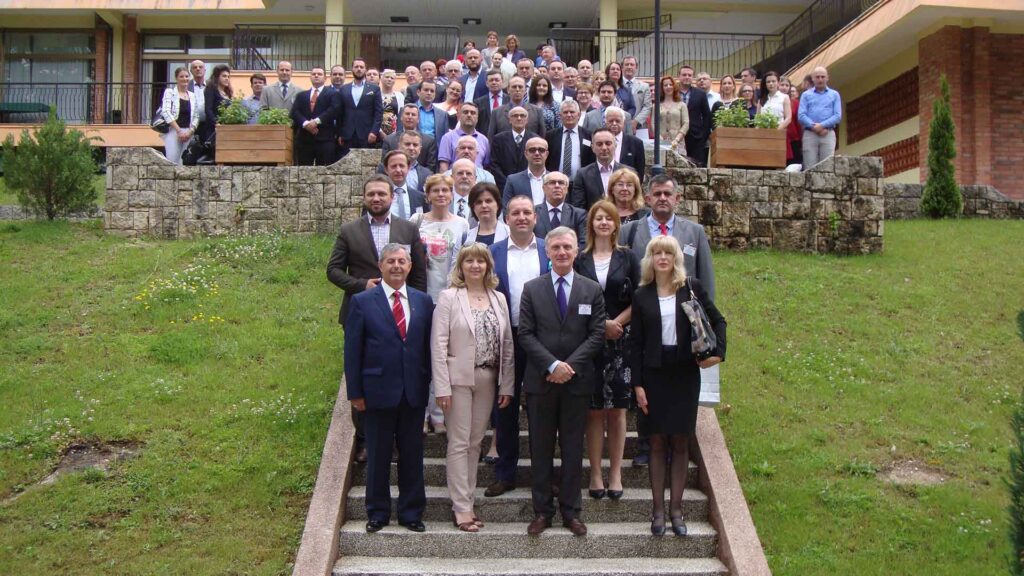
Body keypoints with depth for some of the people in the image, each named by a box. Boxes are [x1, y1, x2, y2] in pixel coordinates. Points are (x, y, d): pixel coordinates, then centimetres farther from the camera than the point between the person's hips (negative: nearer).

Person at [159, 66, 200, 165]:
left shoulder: (192, 95, 15)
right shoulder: (170, 92, 2)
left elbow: (196, 117, 11)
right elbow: (166, 112, -8)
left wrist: (190, 132, -5)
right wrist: (179, 131, -13)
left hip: (188, 134, 4)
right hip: (173, 131, -4)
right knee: (172, 162, -10)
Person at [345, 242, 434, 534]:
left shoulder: (423, 301, 6)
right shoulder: (362, 302, -2)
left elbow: (429, 345, 7)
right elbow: (352, 351, -2)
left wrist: (428, 383, 0)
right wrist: (355, 392, -6)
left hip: (414, 391, 2)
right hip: (379, 390, -2)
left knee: (412, 455, 10)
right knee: (378, 456, 9)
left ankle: (411, 512, 22)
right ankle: (377, 513, 23)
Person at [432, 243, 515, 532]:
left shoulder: (499, 299, 9)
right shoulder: (448, 297, -4)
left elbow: (507, 344, 9)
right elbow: (439, 344, -8)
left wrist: (507, 385, 4)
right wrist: (442, 387, -14)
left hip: (488, 380, 4)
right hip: (459, 378, -4)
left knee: (475, 443, 10)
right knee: (459, 444, -2)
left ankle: (466, 501, 18)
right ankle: (462, 507, 4)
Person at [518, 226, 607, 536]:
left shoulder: (592, 290, 5)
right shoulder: (532, 289, 4)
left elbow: (597, 335, -1)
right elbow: (525, 334, -2)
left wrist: (570, 366, -12)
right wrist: (552, 365, -14)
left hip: (577, 381, 0)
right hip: (540, 381, 0)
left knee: (573, 448, 7)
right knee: (540, 448, 6)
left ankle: (571, 511, 16)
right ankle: (542, 510, 16)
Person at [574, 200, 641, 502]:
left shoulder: (628, 257, 6)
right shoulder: (580, 259, 5)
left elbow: (636, 301, 4)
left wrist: (616, 323, -10)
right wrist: (601, 324, -9)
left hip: (620, 340, 0)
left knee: (617, 409, 4)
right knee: (594, 409, 2)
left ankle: (615, 474, 12)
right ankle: (595, 474, 10)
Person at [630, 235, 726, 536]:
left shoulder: (692, 287, 2)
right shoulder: (642, 296, 3)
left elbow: (717, 321, 9)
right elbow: (636, 343, 3)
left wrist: (718, 352, -6)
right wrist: (637, 384, -2)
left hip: (685, 372, 0)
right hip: (654, 373, 0)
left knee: (681, 441, 5)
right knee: (658, 442, 4)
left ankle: (676, 508, 13)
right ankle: (658, 508, 12)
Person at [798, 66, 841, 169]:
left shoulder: (834, 95, 15)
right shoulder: (806, 95, 15)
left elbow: (838, 116, 3)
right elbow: (802, 116, 2)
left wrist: (822, 125, -11)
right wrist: (814, 126, -14)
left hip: (828, 134, 0)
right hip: (810, 134, 0)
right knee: (809, 167, -6)